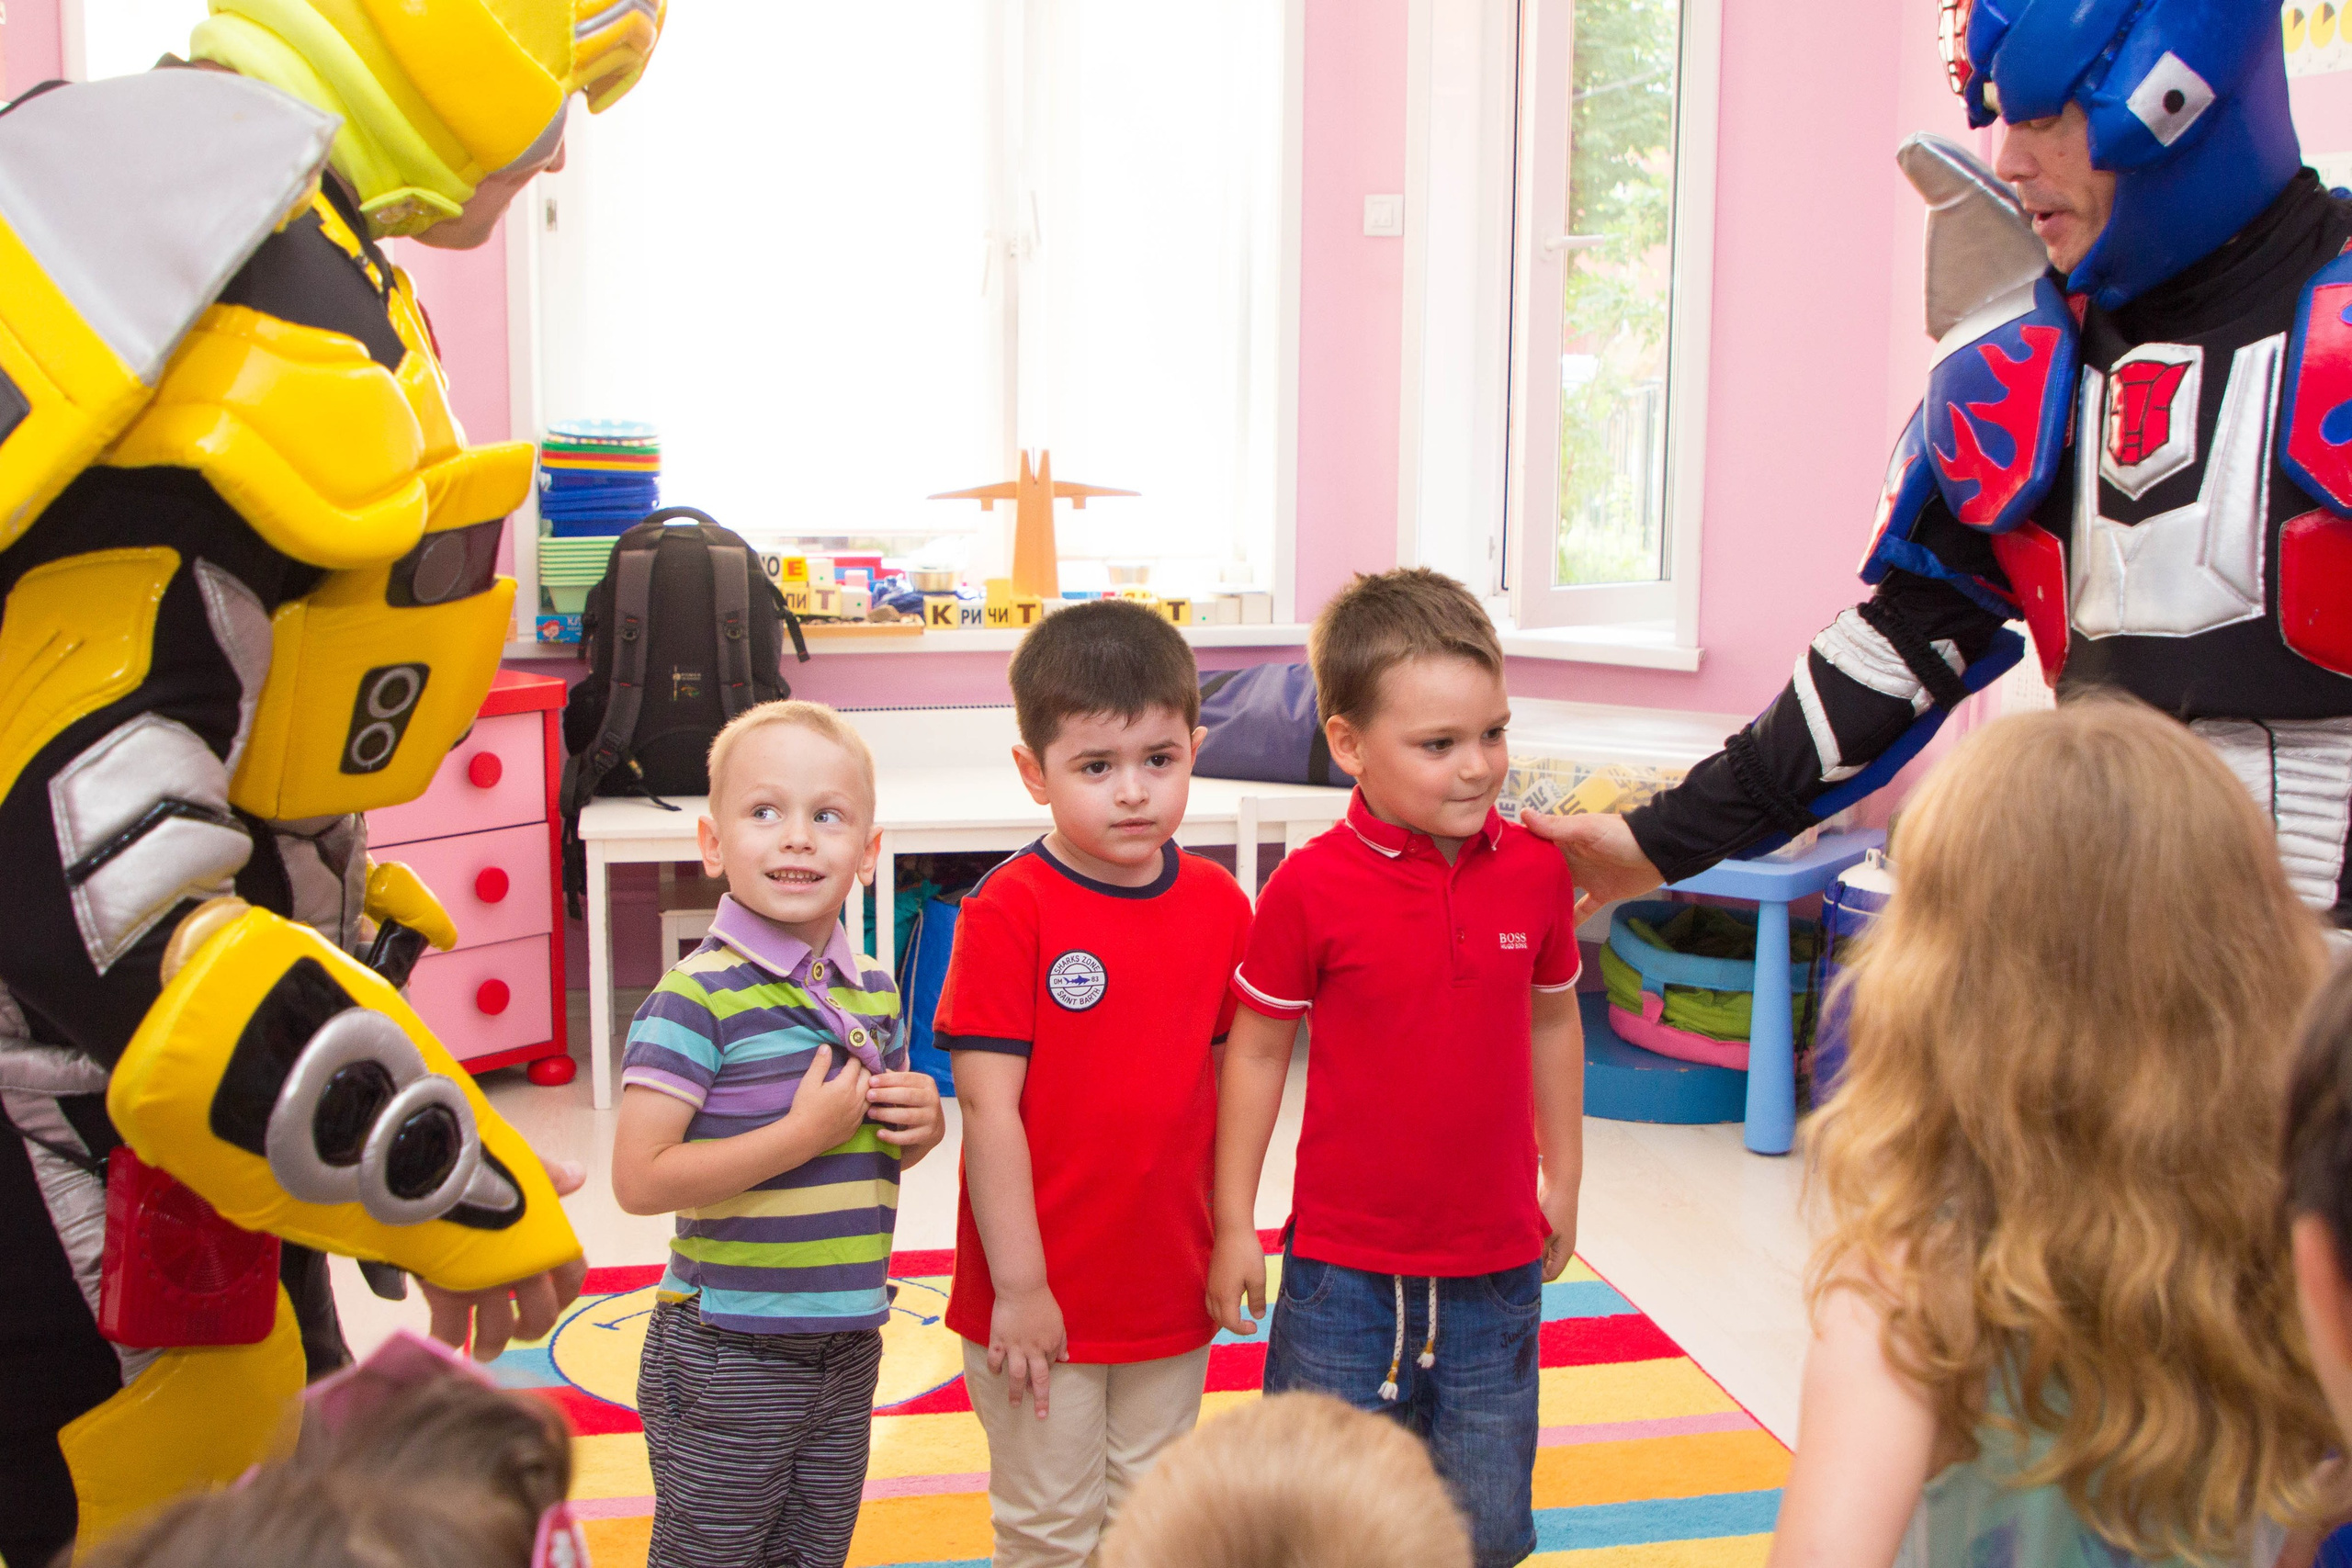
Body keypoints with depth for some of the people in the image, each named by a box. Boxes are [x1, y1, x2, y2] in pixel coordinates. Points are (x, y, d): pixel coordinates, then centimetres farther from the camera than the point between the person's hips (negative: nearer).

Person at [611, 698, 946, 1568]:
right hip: (727, 1357, -6)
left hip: (848, 1345, 6)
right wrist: (805, 1132, -24)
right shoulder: (698, 997, -18)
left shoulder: (873, 989, 4)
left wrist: (923, 1122, -4)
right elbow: (639, 1179, -23)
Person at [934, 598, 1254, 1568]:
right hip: (1041, 1299, -4)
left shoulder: (1218, 905, 0)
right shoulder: (1007, 912, -15)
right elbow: (989, 1106, -16)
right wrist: (1020, 1287, -16)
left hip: (1173, 1288, 5)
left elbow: (1227, 1083, 8)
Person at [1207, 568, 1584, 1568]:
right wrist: (1234, 1225, -1)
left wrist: (1561, 1180, 16)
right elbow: (1257, 1050, -5)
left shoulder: (1534, 871, -4)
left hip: (1495, 1267, 3)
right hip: (1343, 1268, -3)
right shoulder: (1311, 887, -14)